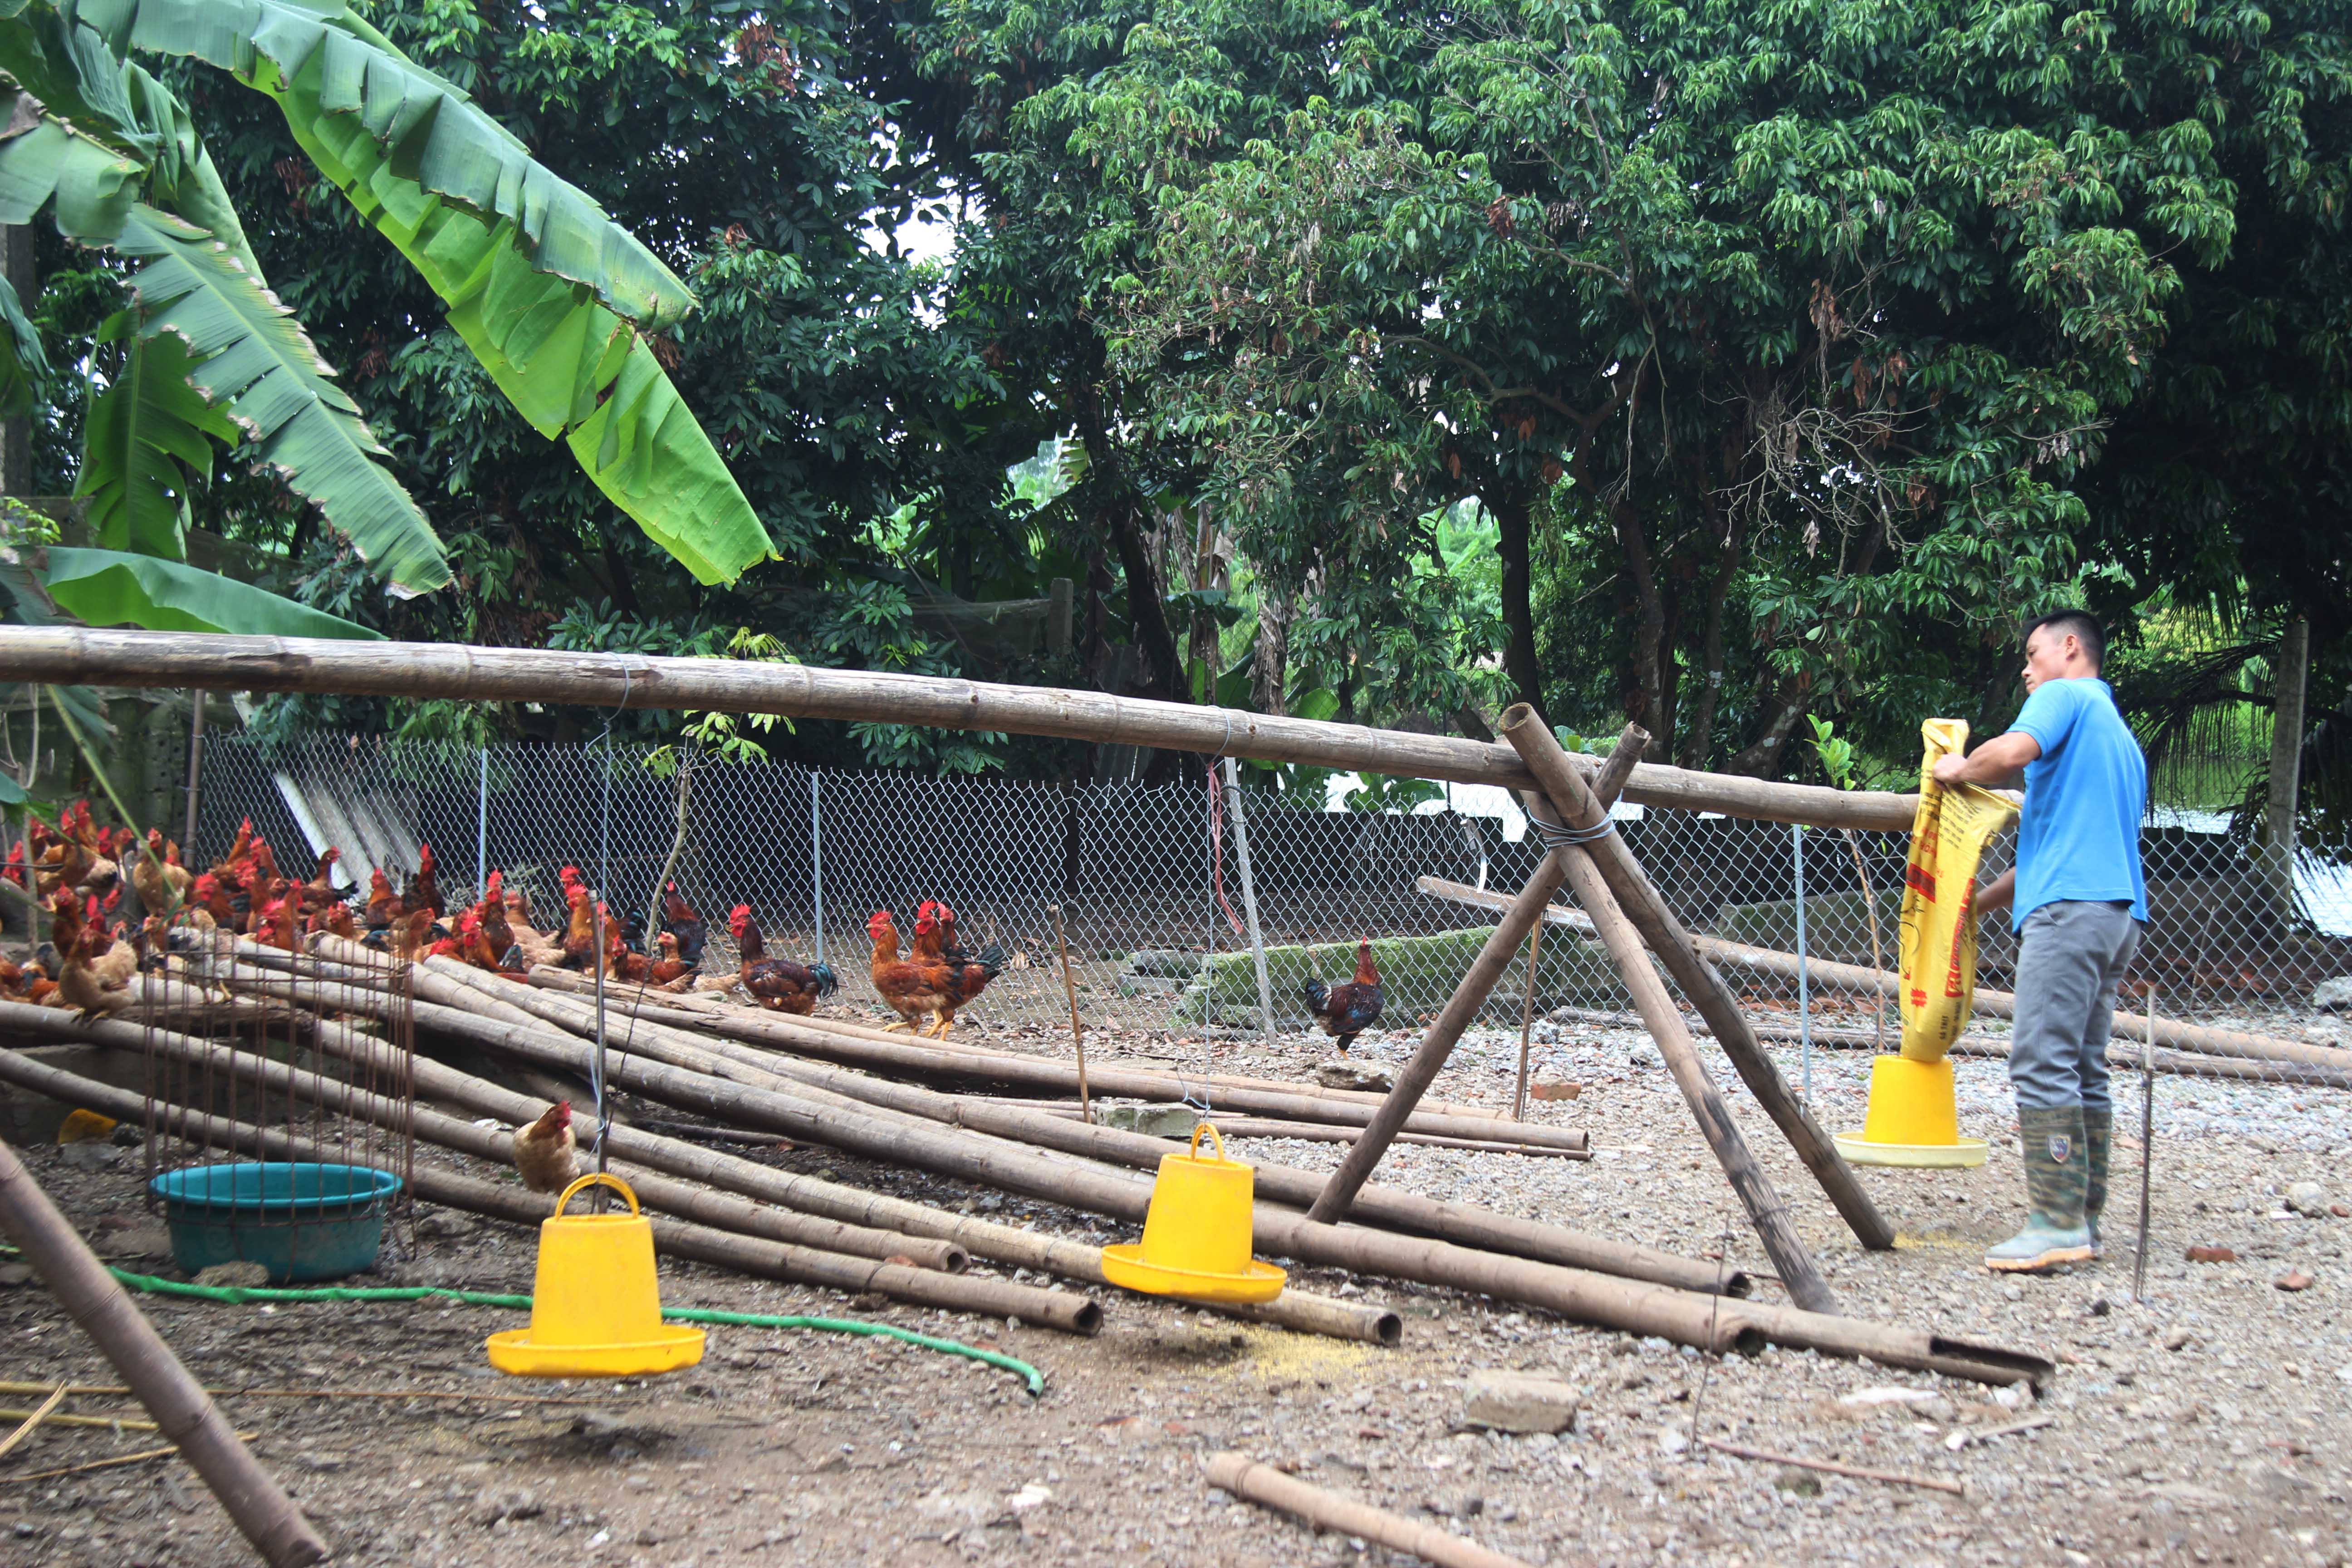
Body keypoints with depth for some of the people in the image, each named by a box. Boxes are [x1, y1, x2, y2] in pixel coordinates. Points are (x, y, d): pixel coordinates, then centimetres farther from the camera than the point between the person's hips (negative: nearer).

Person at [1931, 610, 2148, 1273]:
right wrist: (1982, 898, 33)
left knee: (2043, 1064, -13)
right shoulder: (2122, 738, 29)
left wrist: (1958, 769, 1)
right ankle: (2084, 1222, 9)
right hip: (2119, 908, 10)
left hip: (2070, 907, -10)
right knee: (2085, 1071, 9)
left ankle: (2056, 1224, -17)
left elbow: (2011, 752, -19)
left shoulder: (2066, 696, 2)